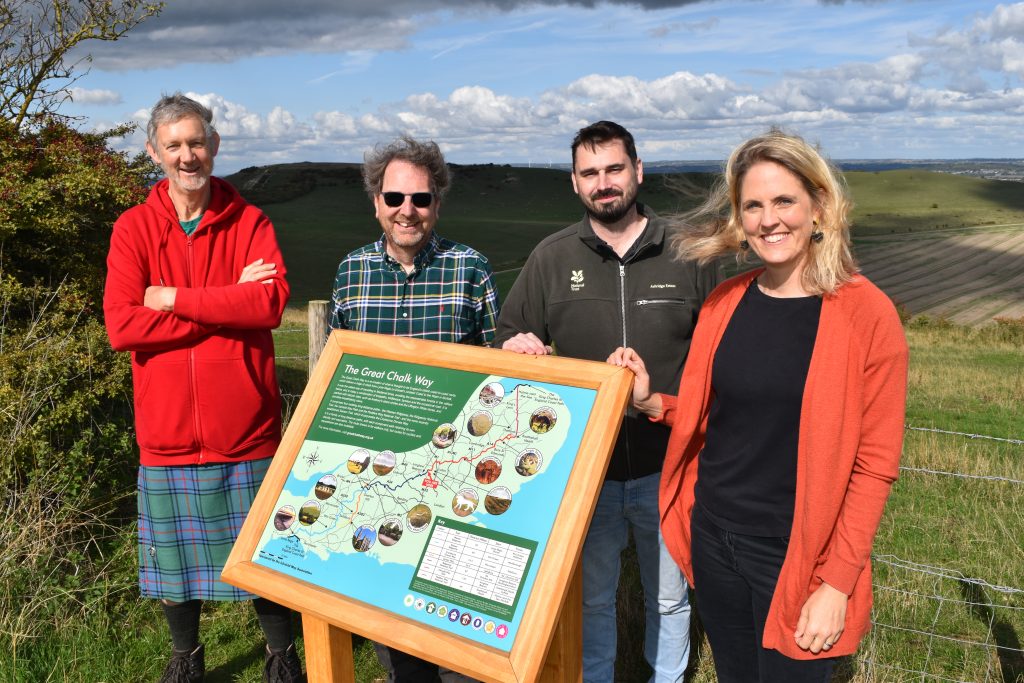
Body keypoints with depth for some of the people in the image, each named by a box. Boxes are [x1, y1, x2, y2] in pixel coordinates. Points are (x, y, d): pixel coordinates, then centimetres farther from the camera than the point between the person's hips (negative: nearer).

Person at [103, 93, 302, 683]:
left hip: (247, 430, -1)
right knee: (176, 557, 15)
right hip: (168, 431, 1)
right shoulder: (133, 229, 0)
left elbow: (273, 302, -17)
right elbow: (121, 325, -12)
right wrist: (228, 304, -15)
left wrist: (174, 297, -16)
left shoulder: (250, 223, 0)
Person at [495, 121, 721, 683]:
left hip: (666, 468, 0)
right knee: (590, 598, 18)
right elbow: (506, 341, 6)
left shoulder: (688, 253, -3)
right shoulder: (552, 257, 0)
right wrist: (516, 346, -18)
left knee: (668, 598, 19)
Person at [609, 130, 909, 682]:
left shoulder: (867, 315, -13)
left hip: (797, 557, -4)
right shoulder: (724, 303, 1)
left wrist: (837, 584, -14)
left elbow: (875, 464, -12)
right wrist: (649, 401, -7)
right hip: (713, 538, 4)